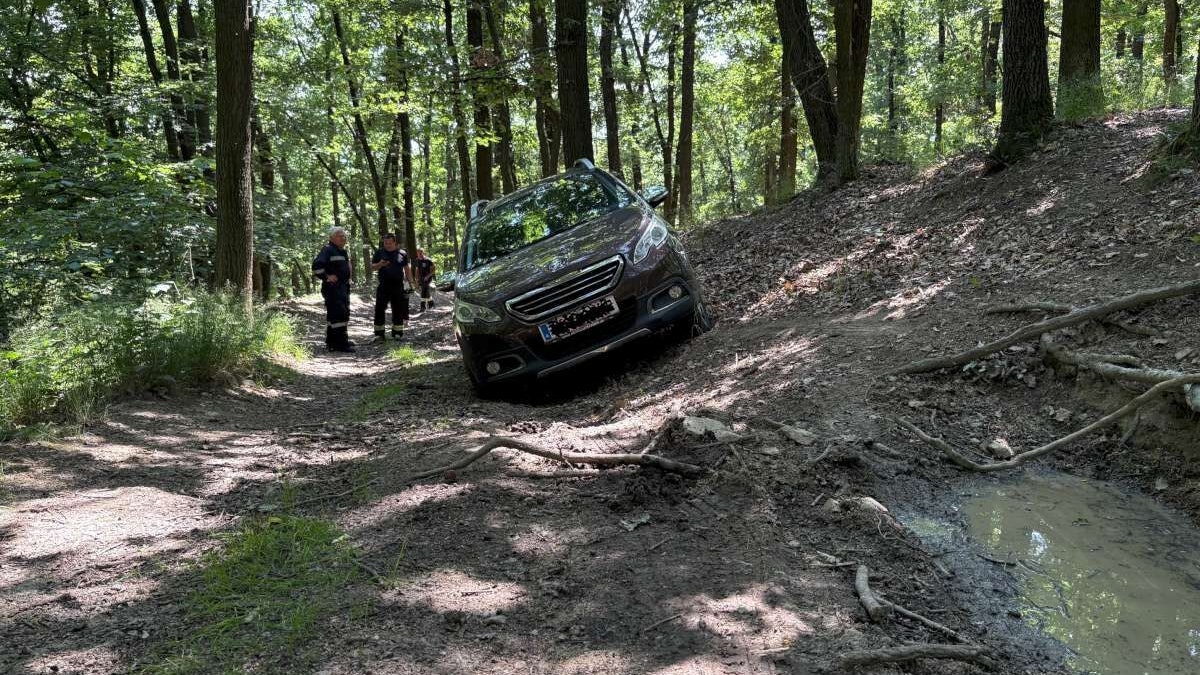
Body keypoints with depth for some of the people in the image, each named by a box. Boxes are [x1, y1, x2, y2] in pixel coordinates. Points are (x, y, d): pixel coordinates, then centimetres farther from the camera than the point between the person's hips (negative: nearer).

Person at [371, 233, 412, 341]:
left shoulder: (402, 253, 7)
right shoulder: (379, 253, 6)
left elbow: (407, 269, 13)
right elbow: (372, 267, 7)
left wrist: (410, 282, 7)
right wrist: (380, 264, -15)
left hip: (398, 287, 0)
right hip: (383, 286, 0)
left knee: (398, 311, 4)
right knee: (379, 310, -3)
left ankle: (397, 333, 13)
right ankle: (379, 334, 3)